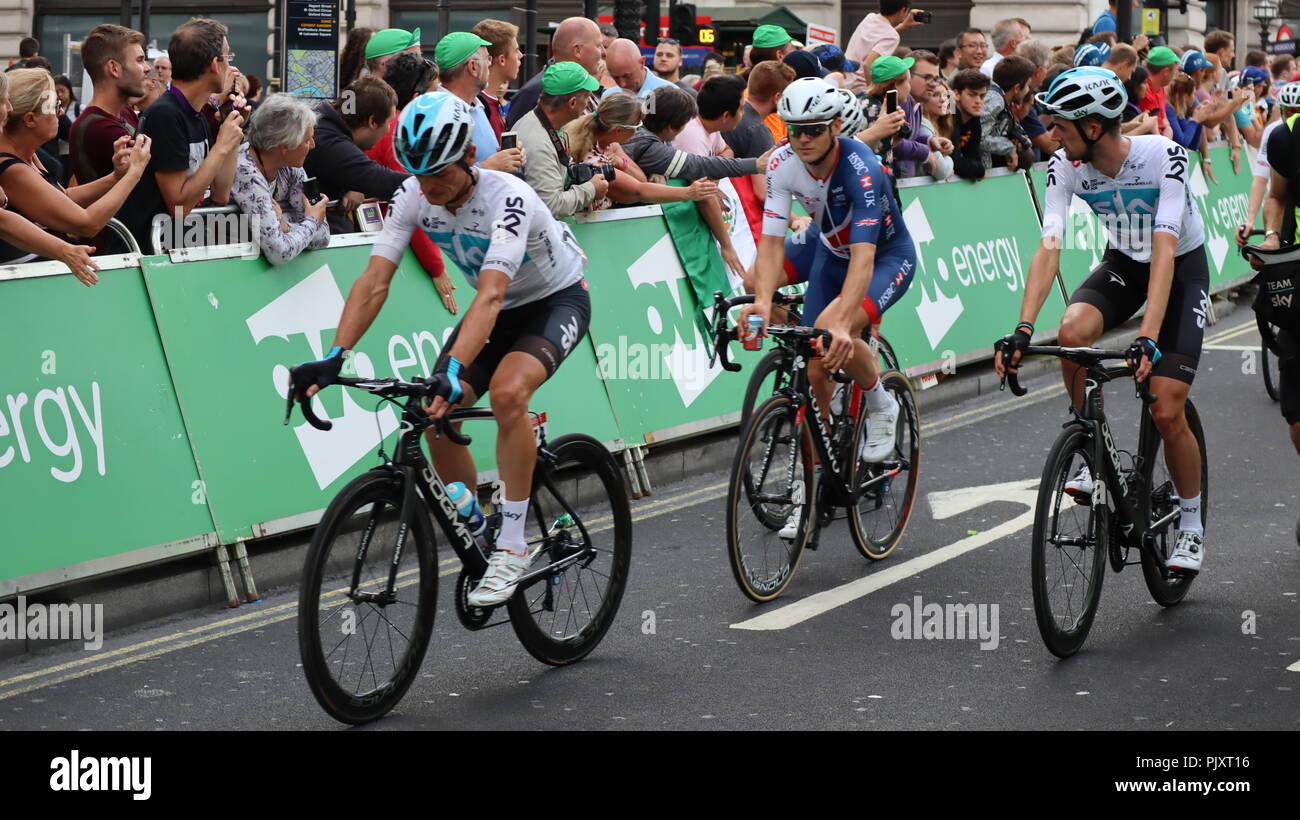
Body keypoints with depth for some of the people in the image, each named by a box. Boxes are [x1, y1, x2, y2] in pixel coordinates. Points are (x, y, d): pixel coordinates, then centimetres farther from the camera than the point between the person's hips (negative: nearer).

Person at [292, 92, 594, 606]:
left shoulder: (506, 198, -35)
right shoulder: (413, 196, -18)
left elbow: (490, 295, -47)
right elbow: (374, 282, -22)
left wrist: (453, 370, -60)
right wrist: (334, 357, -35)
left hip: (557, 300, -6)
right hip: (501, 309, 6)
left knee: (508, 391, -33)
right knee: (437, 416, -10)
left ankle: (512, 548, -22)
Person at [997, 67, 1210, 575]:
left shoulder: (1163, 156, -32)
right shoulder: (1066, 167, -19)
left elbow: (1164, 250, -39)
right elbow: (1049, 248, -26)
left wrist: (1148, 337, -50)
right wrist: (1023, 329, -39)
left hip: (1183, 267, -4)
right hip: (1122, 263, 4)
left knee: (1166, 413, -14)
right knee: (1073, 330, -30)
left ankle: (1191, 523, 11)